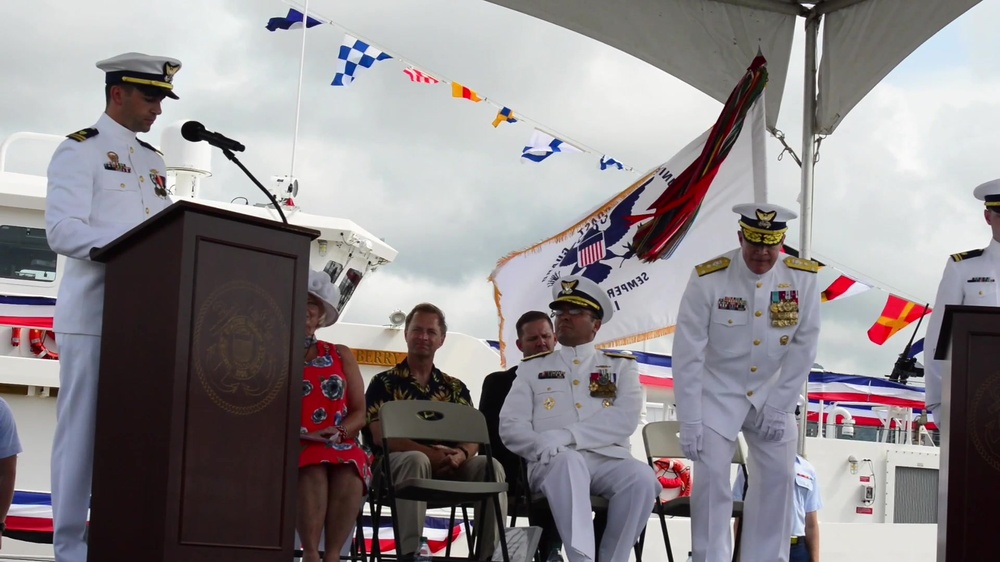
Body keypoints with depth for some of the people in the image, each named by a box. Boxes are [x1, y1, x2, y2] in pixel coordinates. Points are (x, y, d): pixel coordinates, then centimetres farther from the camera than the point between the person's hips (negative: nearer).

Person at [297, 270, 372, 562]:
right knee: (314, 470, -38)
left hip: (339, 447, 2)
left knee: (349, 472, -35)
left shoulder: (341, 355, 20)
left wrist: (338, 433, -8)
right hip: (290, 447, -2)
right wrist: (299, 434, -16)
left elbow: (359, 413, 14)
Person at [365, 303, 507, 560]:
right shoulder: (384, 383, 7)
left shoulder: (455, 388, 18)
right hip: (397, 464, -3)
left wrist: (460, 454, -20)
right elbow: (382, 437, -6)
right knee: (416, 460, -38)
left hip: (448, 469, 3)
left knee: (490, 466, -24)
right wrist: (432, 453, -21)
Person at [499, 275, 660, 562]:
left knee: (641, 477, -32)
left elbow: (625, 419, -1)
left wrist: (566, 435, -14)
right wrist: (543, 445, -13)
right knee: (568, 462, -37)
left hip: (609, 460, 1)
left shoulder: (621, 366, 17)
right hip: (555, 463, -1)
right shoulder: (533, 367, 20)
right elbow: (510, 426, 10)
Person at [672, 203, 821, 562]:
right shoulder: (708, 280, -19)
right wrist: (690, 423, -16)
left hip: (771, 394, 3)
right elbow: (688, 354, -16)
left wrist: (778, 407, -7)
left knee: (778, 479, 0)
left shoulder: (802, 279, -12)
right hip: (717, 393, -3)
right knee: (711, 478, -10)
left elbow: (803, 348, -5)